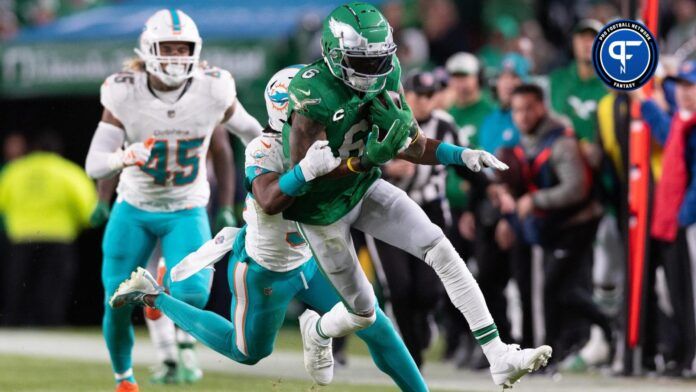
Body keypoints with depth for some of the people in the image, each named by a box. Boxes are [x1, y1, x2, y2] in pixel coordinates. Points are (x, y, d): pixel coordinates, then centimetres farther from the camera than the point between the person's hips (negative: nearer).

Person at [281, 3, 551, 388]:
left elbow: (413, 148, -4)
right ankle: (317, 333, 48)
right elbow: (303, 175, -28)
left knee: (441, 250, -15)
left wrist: (460, 154, -21)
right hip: (322, 210, -5)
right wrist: (366, 160, -39)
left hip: (365, 189, 5)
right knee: (362, 313, 9)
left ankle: (500, 358, -16)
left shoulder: (384, 77, -12)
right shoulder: (312, 96, -32)